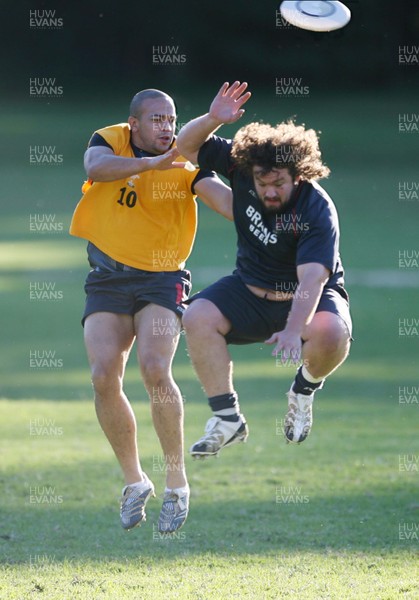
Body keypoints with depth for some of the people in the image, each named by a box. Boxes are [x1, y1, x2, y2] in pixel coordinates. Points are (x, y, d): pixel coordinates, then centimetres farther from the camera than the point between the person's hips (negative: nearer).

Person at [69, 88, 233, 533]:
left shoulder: (185, 162, -5)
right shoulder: (110, 141, -1)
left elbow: (220, 195, -21)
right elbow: (96, 167, -25)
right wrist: (151, 163, -39)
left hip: (162, 279, -2)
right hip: (107, 279, 2)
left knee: (154, 369, -23)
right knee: (104, 377, -13)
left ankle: (177, 484, -10)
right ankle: (134, 481, 6)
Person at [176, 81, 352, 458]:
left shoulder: (317, 210, -29)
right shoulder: (242, 166, -14)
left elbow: (312, 277, -39)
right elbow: (187, 146, -7)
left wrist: (293, 331, -54)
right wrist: (214, 118, -29)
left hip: (308, 298, -4)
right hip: (251, 291, 4)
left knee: (331, 333, -37)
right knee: (198, 317, -23)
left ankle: (304, 391, -2)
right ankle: (228, 419, -14)